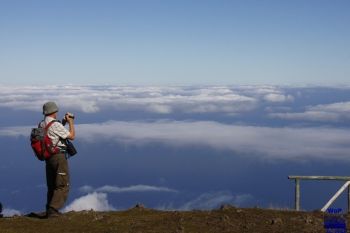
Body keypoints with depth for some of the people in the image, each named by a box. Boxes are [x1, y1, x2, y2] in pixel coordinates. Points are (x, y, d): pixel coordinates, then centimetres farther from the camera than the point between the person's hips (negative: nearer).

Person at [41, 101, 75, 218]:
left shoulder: (41, 125, 8)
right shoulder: (56, 125, -17)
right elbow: (72, 136, -11)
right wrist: (71, 122, 0)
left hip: (48, 156, 9)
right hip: (58, 156, -8)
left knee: (52, 185, 17)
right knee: (63, 186, -3)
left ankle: (50, 210, 21)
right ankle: (53, 210, -11)